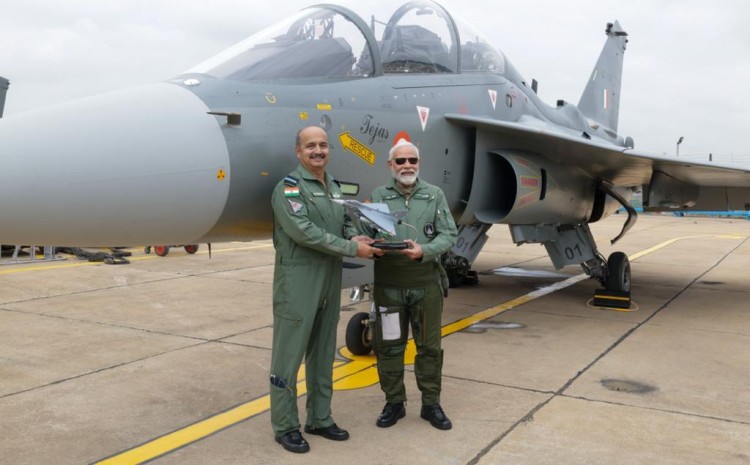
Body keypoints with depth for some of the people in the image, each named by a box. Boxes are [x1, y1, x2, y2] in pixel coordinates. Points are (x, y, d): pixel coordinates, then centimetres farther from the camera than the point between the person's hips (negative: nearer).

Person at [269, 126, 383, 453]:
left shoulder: (334, 188, 15)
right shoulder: (289, 188, -10)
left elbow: (345, 222, 21)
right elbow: (304, 231, -21)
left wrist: (356, 236, -4)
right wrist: (352, 249, -18)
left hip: (330, 285, 8)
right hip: (297, 285, -7)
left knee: (322, 355, 15)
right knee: (289, 356, 1)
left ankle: (320, 419, 27)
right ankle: (285, 426, 13)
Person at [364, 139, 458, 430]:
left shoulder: (435, 195, 5)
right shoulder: (378, 196, 6)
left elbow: (448, 235, 0)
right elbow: (364, 233, 3)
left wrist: (424, 251, -17)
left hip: (426, 282, 0)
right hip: (388, 283, 0)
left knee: (429, 346, 8)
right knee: (389, 345, 8)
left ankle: (431, 404, 23)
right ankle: (394, 402, 24)